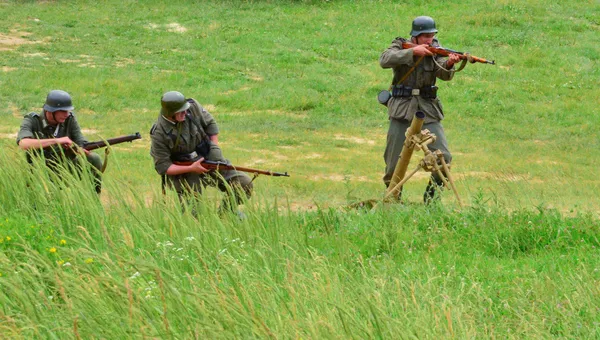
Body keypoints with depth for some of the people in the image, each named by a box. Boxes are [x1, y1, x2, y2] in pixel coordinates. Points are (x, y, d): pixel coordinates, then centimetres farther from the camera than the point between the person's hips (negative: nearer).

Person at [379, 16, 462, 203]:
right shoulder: (400, 47, -1)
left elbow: (444, 74, -11)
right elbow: (385, 61, -21)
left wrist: (449, 64, -34)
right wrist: (413, 52, -28)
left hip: (428, 110, 2)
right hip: (402, 109, -2)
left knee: (443, 157, -10)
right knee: (394, 160, 1)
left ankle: (431, 198, 7)